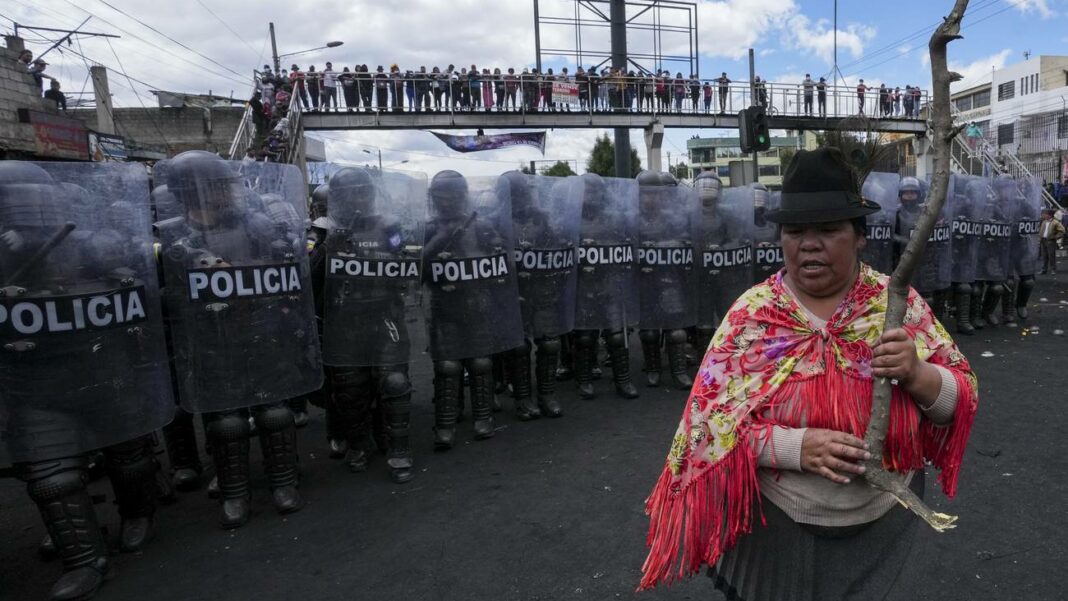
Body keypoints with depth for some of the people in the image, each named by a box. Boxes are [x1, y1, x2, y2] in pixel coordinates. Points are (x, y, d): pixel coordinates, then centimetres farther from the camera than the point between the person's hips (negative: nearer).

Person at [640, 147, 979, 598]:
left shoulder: (900, 304, -7)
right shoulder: (752, 314, -13)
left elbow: (962, 399, -3)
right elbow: (713, 420, -15)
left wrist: (916, 373, -24)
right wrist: (798, 446, -29)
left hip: (883, 525, 2)